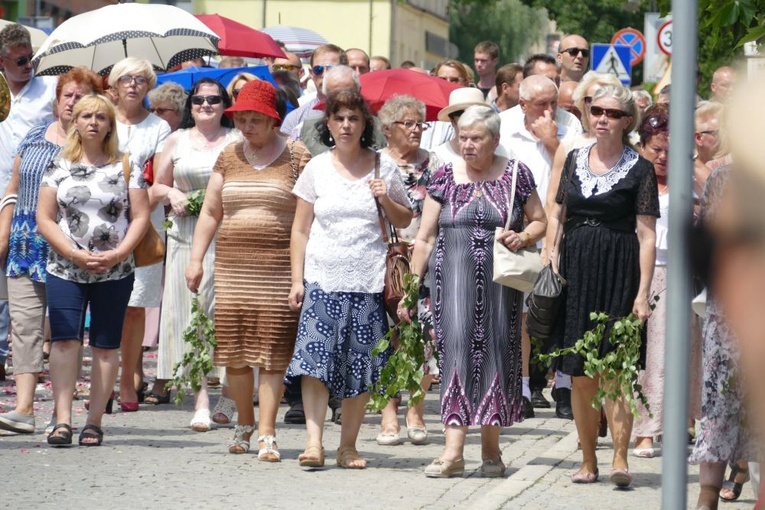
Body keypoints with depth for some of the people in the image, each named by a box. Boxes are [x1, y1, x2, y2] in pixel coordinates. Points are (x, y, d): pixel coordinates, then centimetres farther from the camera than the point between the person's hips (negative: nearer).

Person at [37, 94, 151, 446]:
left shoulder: (127, 168, 6)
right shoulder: (59, 168, 7)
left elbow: (140, 217, 2)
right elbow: (44, 219, 2)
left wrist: (117, 254, -12)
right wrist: (76, 254, -11)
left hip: (115, 271, 0)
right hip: (65, 268, 0)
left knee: (105, 345, 1)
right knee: (64, 339, -11)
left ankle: (95, 421, 4)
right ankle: (62, 420, -13)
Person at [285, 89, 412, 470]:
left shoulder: (383, 167, 8)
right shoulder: (317, 168, 8)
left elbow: (404, 221, 15)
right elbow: (300, 229, 9)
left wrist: (386, 199, -5)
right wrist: (296, 279, 1)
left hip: (368, 280, 0)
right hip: (322, 277, 0)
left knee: (361, 365, 0)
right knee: (316, 355, -14)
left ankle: (348, 445, 9)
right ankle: (314, 442, -17)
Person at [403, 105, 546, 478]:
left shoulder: (515, 174, 5)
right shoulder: (445, 177, 5)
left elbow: (540, 221, 13)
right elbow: (425, 237, 6)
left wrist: (524, 237, -9)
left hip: (499, 278, 1)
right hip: (454, 275, -1)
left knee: (497, 351, 2)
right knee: (457, 347, -11)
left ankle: (491, 446, 14)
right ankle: (454, 449, -17)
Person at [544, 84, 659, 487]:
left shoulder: (639, 170, -1)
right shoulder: (575, 160, 12)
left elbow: (647, 235, -4)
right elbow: (557, 215, 18)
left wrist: (643, 292, -11)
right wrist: (550, 258, 5)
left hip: (618, 272, -4)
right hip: (575, 269, 4)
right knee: (580, 374, 3)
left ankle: (620, 458, -15)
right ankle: (588, 460, 11)